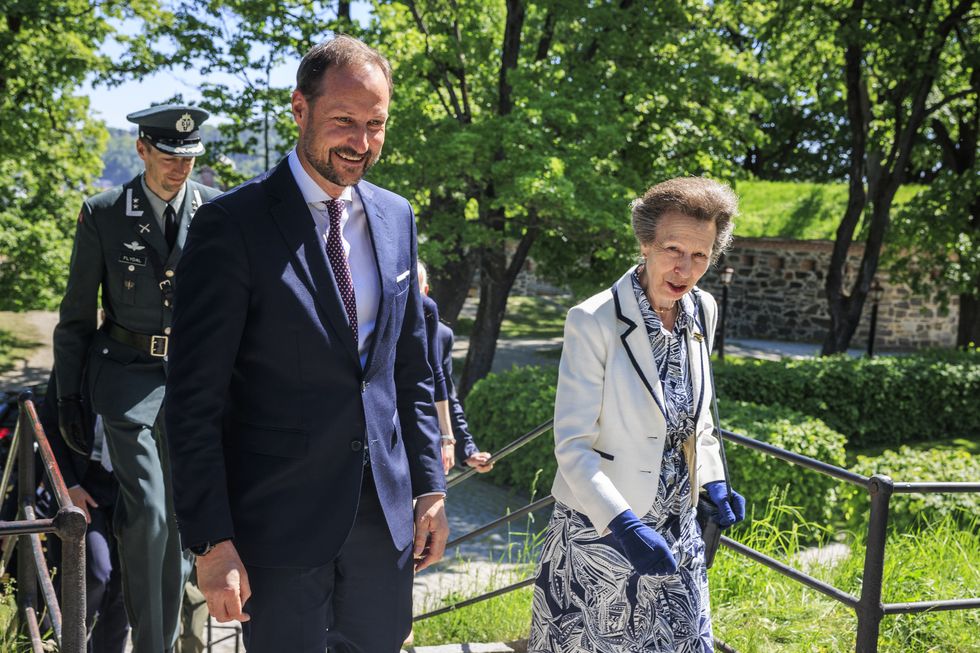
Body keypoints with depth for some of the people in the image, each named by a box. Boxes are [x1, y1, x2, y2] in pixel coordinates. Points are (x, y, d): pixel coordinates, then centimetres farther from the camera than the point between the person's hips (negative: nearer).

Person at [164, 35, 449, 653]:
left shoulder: (397, 217, 6)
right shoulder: (233, 224, -12)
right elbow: (195, 398, -12)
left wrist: (431, 487, 8)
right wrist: (212, 541, -14)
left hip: (386, 510, 5)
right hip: (281, 518, -5)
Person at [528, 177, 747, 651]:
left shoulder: (702, 313, 0)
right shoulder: (594, 322, -19)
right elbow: (573, 446, -19)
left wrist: (713, 482, 4)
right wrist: (624, 524, -29)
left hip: (676, 532, 6)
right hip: (599, 532, -5)